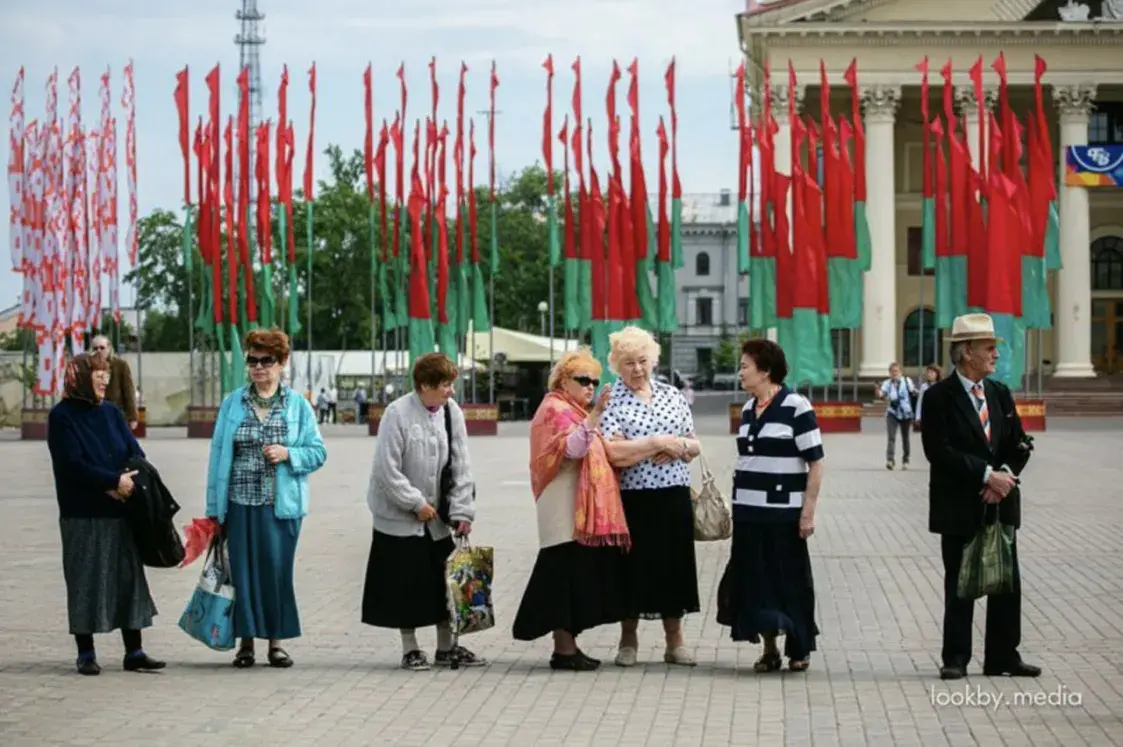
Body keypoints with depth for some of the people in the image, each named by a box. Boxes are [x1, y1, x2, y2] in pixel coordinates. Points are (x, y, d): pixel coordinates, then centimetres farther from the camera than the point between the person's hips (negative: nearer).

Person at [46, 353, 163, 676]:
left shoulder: (111, 413, 12)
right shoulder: (62, 416, -4)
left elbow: (136, 454, 6)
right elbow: (73, 463, -14)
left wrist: (125, 484, -14)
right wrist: (114, 481, -19)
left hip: (120, 513, 5)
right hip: (82, 516, -5)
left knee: (128, 577, 4)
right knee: (85, 582, -1)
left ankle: (134, 652, 8)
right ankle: (86, 654, 7)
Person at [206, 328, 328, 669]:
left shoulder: (297, 405, 5)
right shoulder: (232, 403, 8)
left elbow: (318, 452, 6)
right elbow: (218, 453, 7)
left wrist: (288, 454, -13)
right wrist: (214, 506, 2)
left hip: (281, 504, -1)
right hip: (240, 503, 1)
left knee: (277, 572, 1)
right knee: (243, 571, 2)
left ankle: (276, 640, 13)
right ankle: (246, 640, 13)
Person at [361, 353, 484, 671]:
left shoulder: (452, 411, -3)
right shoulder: (398, 413, -16)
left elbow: (461, 465, -1)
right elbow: (387, 468, -16)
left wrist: (462, 510, -7)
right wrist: (416, 503, -15)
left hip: (438, 516, 5)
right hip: (400, 516, -5)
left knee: (444, 581, 10)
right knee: (407, 583, 3)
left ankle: (446, 648, 22)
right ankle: (410, 649, 16)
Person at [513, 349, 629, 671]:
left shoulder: (576, 411, 23)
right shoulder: (556, 409, -7)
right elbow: (573, 448, -24)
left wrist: (610, 446, 16)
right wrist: (595, 415, -34)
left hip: (583, 510, 10)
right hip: (565, 510, -10)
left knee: (577, 577, 8)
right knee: (567, 575, -10)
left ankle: (567, 645, 10)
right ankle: (564, 649, -10)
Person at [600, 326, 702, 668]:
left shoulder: (672, 395, 11)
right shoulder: (611, 401, -3)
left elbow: (694, 446, 15)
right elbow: (613, 452, -15)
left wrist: (677, 447, -7)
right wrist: (658, 442, -14)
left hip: (675, 496, 4)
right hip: (633, 498, -3)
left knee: (674, 563, 6)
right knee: (633, 565, 2)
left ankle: (675, 640, 17)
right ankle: (628, 639, 17)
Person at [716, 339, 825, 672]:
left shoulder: (796, 406, -9)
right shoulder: (748, 409, 11)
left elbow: (815, 463, -9)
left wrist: (808, 512, -13)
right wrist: (736, 506, 15)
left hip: (782, 513, -6)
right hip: (749, 513, 6)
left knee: (789, 580, 3)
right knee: (755, 580, 6)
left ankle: (799, 649, 17)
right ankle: (769, 649, 17)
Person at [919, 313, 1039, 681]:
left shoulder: (1000, 394, 11)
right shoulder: (939, 397, -7)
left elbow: (1019, 445, 10)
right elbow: (940, 451, -16)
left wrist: (1005, 475, -10)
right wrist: (987, 475, -20)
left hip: (1000, 503, 5)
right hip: (959, 508, -5)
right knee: (959, 585, 2)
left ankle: (1003, 657, 15)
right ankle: (956, 659, 8)